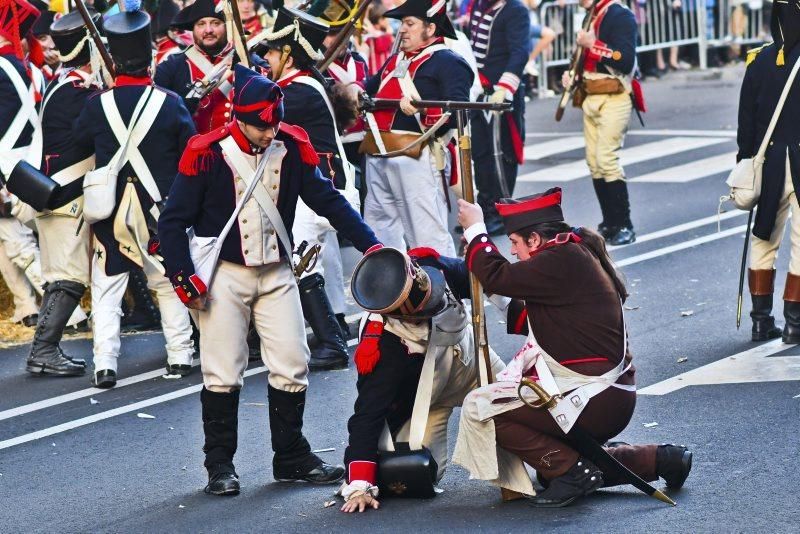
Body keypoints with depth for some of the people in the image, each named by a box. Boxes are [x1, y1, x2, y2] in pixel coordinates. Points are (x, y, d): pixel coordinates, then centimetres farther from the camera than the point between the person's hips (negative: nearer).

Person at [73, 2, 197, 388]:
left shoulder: (98, 105, -10)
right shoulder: (170, 103, -10)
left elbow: (79, 139, 9)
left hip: (112, 211, 0)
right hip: (160, 210, 1)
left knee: (107, 288, 5)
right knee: (170, 283, 17)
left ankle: (104, 364, -4)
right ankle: (180, 356, 22)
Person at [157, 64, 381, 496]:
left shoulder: (292, 147, -3)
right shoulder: (207, 155, -14)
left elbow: (328, 201, 2)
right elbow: (173, 221, -9)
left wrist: (371, 245, -6)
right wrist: (183, 277, -17)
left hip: (276, 274, 4)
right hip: (224, 274, -4)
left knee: (293, 367, 3)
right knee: (223, 374, -3)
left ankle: (292, 458, 15)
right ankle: (220, 465, 8)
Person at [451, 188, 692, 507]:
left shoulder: (561, 262, -16)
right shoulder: (579, 255, 14)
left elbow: (497, 277, -18)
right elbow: (533, 319, 22)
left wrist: (475, 230, -4)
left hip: (594, 401, -10)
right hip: (612, 398, 10)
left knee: (480, 408, -11)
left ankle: (571, 470, -10)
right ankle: (658, 460, 20)